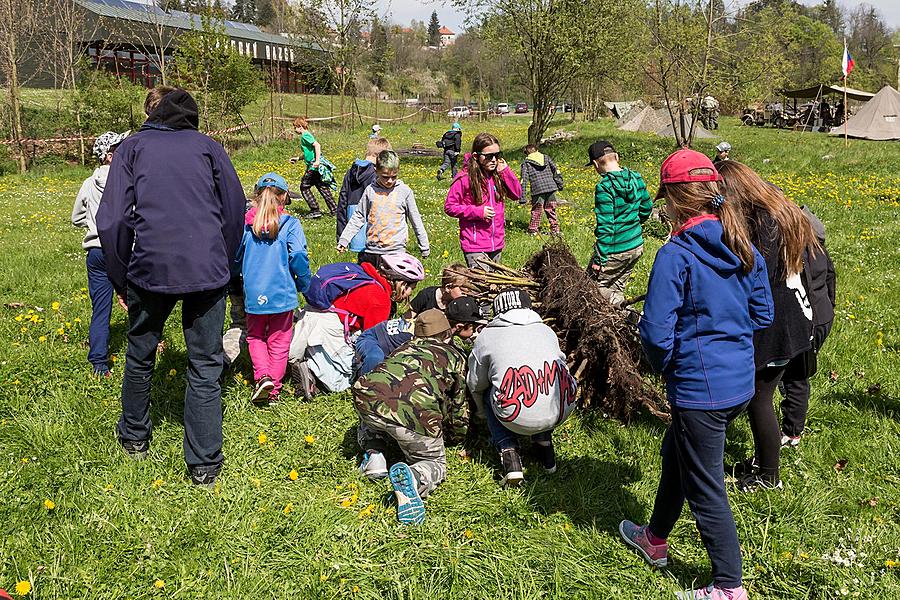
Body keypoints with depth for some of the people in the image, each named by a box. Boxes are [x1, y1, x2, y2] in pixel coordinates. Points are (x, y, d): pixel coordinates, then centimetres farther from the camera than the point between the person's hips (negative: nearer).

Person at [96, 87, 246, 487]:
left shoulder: (133, 146, 12)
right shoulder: (208, 146, 14)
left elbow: (111, 221, 3)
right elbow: (235, 210, 10)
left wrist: (120, 279, 12)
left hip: (150, 270, 0)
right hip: (207, 270, 0)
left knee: (140, 357, 21)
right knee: (205, 366, 7)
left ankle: (134, 438, 39)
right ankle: (204, 465, 9)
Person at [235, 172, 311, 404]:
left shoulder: (245, 223, -2)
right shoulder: (290, 224, -8)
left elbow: (234, 257, 4)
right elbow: (299, 257, -14)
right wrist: (304, 283, 2)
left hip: (253, 293, 1)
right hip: (282, 293, -1)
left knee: (255, 336, 20)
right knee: (279, 341, 12)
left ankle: (262, 376, -1)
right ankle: (274, 389, 14)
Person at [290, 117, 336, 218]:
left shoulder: (305, 136, -9)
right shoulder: (306, 135, 20)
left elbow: (317, 145, -23)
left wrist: (317, 161, -28)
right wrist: (298, 158, 32)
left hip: (314, 166, -9)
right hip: (317, 167, 9)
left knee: (304, 187, 1)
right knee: (323, 187, 12)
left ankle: (315, 211, -1)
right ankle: (334, 210, 13)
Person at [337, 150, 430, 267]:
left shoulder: (405, 191, 0)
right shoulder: (370, 190, 3)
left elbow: (416, 220, 7)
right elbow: (358, 217, 10)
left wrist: (424, 247, 10)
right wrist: (343, 240, 5)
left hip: (396, 251, -2)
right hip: (371, 250, 2)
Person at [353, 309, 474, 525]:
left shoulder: (405, 347, 35)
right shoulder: (455, 356, 26)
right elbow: (459, 406, 29)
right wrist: (454, 435, 49)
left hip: (369, 396, 4)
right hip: (414, 415, -4)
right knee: (435, 463, 19)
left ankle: (374, 455, 13)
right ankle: (412, 477, -12)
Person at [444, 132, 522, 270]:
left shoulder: (498, 175, 5)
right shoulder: (464, 179, -11)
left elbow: (517, 194, 7)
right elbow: (449, 206, -7)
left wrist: (506, 171, -5)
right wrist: (478, 211, -16)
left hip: (497, 244, 6)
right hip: (475, 246, -6)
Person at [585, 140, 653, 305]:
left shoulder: (604, 187, -21)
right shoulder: (636, 178, 1)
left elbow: (605, 227, -22)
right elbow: (647, 208, 14)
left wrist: (600, 260, -16)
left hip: (615, 251, -8)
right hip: (637, 245, 8)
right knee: (617, 289, 21)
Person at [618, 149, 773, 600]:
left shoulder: (676, 254, -20)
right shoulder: (744, 249, 2)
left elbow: (656, 331, -21)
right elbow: (762, 314, 11)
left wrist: (664, 367, -2)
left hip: (699, 388, -8)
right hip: (741, 380, 8)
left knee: (705, 488, 8)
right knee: (676, 453, 28)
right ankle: (656, 539, 47)